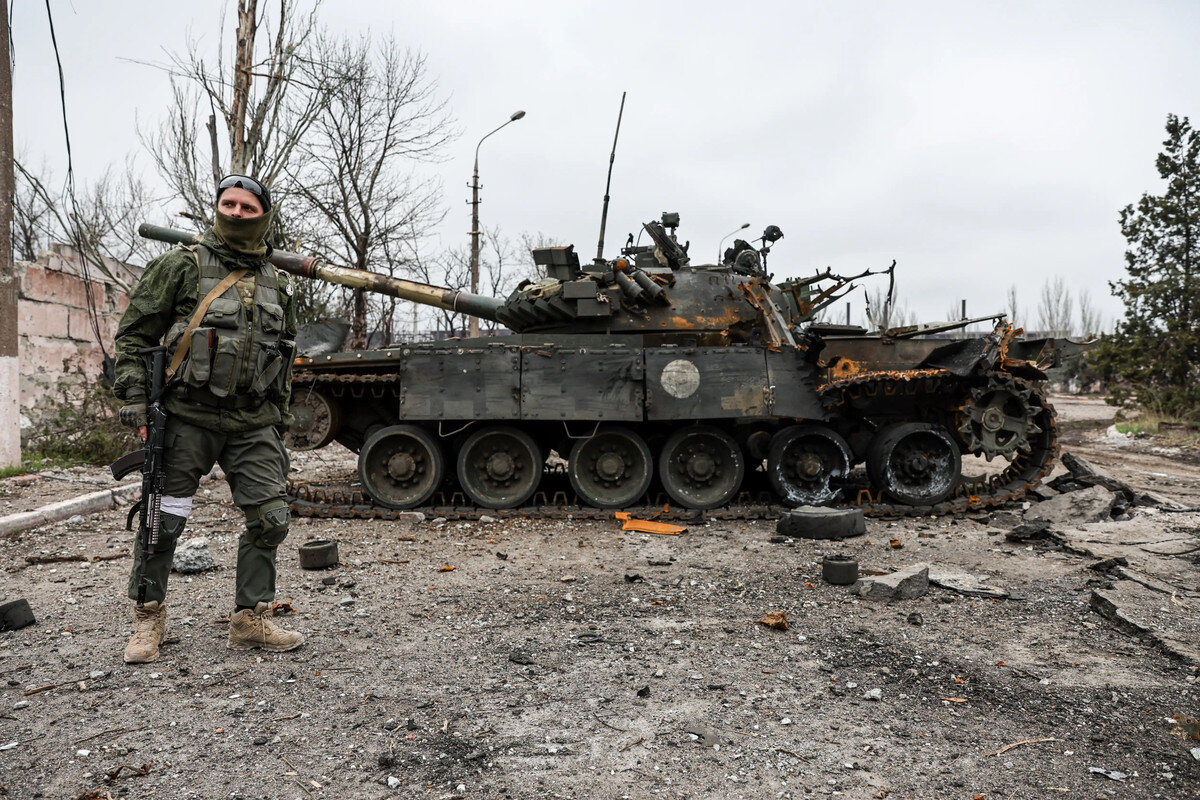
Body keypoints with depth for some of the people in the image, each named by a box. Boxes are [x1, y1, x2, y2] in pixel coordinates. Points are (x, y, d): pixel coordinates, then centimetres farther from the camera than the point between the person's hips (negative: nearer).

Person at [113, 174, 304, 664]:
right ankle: (148, 619, 23)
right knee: (164, 520, 3)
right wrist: (134, 396, -8)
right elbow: (133, 333, 1)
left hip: (253, 424, 4)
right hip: (188, 417, -3)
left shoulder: (277, 284, 13)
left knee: (270, 519, -1)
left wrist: (280, 421, 17)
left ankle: (250, 621, 13)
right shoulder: (181, 266, 0)